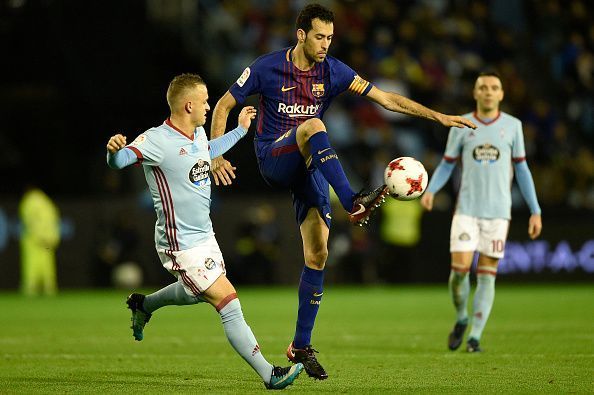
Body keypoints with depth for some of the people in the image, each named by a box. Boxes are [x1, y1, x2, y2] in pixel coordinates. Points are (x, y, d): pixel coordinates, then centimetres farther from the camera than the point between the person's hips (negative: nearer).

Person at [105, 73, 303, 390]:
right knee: (228, 303, -13)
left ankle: (144, 305, 52)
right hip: (182, 245, -10)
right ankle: (268, 375, -11)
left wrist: (241, 130, 37)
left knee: (201, 292, 31)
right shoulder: (156, 141, -21)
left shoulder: (198, 133, 5)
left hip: (205, 235, 10)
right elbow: (119, 160, -33)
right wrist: (115, 149, -56)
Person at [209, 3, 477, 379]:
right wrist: (217, 157, -10)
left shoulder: (332, 71, 0)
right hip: (273, 158, -4)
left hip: (309, 166, 4)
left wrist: (438, 116, -11)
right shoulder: (267, 67, -7)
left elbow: (384, 98, -3)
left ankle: (301, 345, 4)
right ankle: (354, 204, -47)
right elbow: (224, 106, 0)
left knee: (318, 253, -6)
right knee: (313, 125, -35)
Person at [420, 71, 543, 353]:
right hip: (466, 209, 0)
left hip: (497, 211, 0)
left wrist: (535, 211, 8)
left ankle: (475, 336, 5)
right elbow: (446, 166, 9)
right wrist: (430, 190, -11)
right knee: (460, 268, -11)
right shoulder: (461, 126, 3)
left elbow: (521, 169, 11)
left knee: (487, 274, -1)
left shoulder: (512, 126, 5)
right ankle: (461, 319, 15)